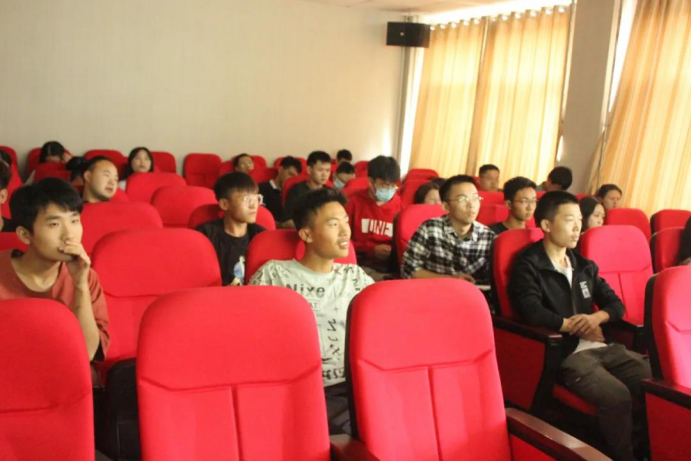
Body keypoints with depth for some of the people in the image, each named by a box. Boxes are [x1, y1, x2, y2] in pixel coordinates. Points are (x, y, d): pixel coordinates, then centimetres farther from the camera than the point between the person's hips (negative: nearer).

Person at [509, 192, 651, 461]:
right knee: (617, 397, -29)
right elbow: (533, 313, -20)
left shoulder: (584, 265, 19)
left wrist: (598, 317, -7)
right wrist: (576, 325, -7)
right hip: (564, 353, -7)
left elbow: (616, 303, 18)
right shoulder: (528, 266, -5)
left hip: (602, 347, 7)